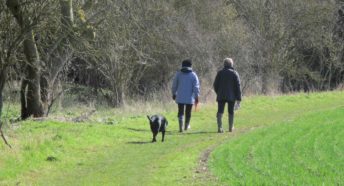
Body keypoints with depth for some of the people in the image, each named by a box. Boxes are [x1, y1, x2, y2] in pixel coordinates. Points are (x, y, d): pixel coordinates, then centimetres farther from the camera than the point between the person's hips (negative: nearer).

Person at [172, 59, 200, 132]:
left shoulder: (178, 74, 2)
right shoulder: (193, 75, -3)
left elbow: (174, 85, 8)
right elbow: (196, 86, -7)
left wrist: (174, 94, 20)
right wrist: (197, 96, -4)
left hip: (180, 97, 1)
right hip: (190, 97, -1)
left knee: (180, 112, 1)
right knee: (188, 112, 14)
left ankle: (181, 126, -16)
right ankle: (186, 126, 29)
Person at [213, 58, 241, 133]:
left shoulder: (220, 73, 2)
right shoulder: (234, 73, -2)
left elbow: (215, 84, 5)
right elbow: (237, 86, -6)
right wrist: (238, 99, -4)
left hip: (221, 96, 1)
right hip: (231, 96, 0)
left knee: (220, 111, -2)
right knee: (231, 112, 11)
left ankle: (219, 127, -17)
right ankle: (231, 128, 20)